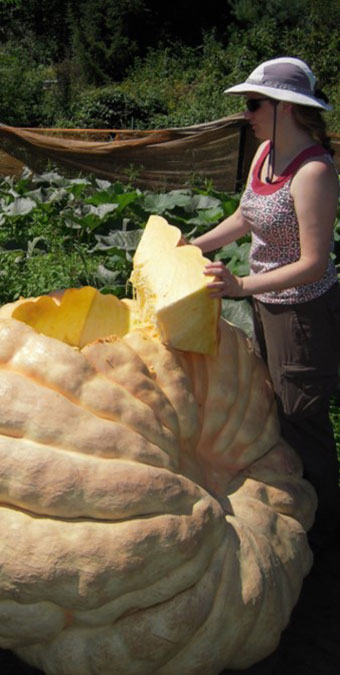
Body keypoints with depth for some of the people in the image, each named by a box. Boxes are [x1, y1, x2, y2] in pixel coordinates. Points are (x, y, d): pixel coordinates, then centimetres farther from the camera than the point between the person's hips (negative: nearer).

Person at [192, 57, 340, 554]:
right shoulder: (265, 152, 1)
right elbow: (245, 218, 15)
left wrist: (242, 285, -36)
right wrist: (192, 247, 13)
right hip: (268, 304, 9)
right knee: (273, 401, 23)